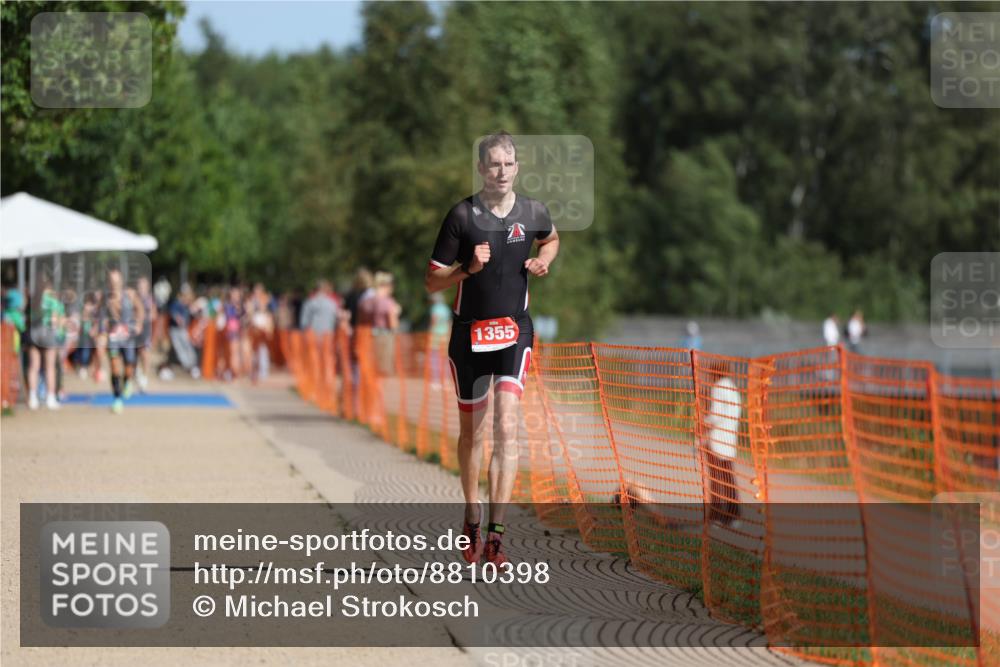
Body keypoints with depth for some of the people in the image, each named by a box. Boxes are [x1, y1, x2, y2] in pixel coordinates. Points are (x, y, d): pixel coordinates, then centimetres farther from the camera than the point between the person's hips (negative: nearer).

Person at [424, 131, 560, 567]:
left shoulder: (533, 213, 0)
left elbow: (551, 239, 25)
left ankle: (496, 532, -16)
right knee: (471, 430, 11)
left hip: (514, 332, 0)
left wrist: (542, 261, 4)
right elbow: (432, 282, -5)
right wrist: (469, 268, -22)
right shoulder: (462, 215, -8)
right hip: (469, 332, 0)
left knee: (506, 426, -14)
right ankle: (472, 518, 32)